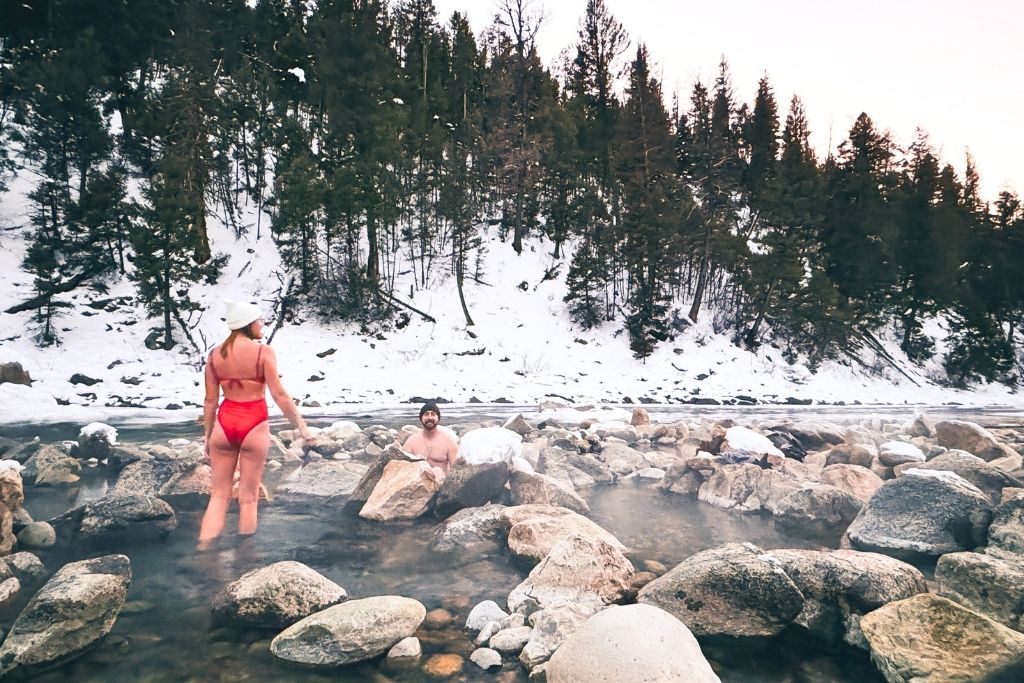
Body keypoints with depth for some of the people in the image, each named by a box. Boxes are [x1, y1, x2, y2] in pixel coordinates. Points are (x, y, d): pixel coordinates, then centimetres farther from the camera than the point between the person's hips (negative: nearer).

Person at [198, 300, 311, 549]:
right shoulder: (263, 352, -11)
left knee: (219, 493, 15)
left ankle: (204, 548, 13)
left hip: (225, 423, 4)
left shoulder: (215, 354, 2)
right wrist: (301, 426, -5)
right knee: (248, 497, 8)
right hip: (254, 425, -3)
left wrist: (208, 436, 14)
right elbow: (280, 395, -13)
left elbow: (210, 400, 5)